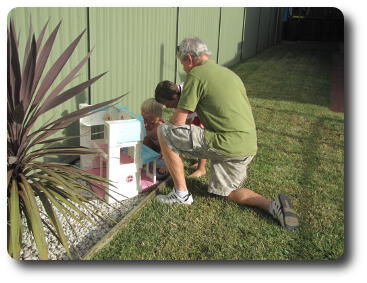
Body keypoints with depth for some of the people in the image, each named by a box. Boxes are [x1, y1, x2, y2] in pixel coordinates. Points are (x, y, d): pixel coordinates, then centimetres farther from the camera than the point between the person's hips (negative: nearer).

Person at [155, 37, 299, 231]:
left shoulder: (196, 75, -5)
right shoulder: (229, 73, 21)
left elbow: (177, 122, -7)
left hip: (226, 144, -9)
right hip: (249, 147, 9)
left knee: (164, 132, -1)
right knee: (226, 191, 27)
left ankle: (181, 193, 6)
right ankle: (273, 205, 5)